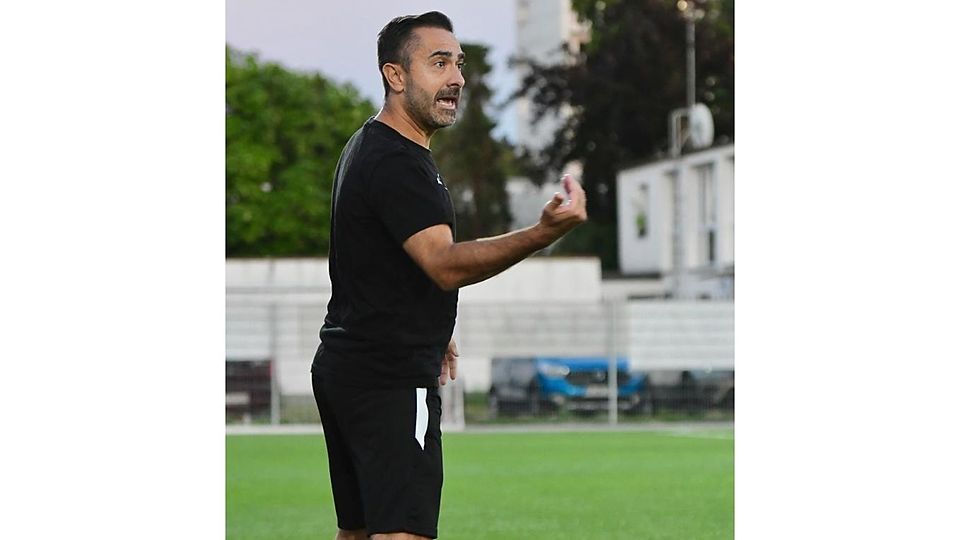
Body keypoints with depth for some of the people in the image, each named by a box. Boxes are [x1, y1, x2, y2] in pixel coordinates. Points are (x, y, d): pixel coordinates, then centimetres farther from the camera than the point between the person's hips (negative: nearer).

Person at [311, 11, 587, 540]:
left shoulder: (368, 147, 17)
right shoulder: (395, 162, -17)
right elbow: (446, 264, -30)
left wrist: (430, 334, 36)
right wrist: (543, 233, -42)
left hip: (345, 366, 11)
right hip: (390, 378, -11)